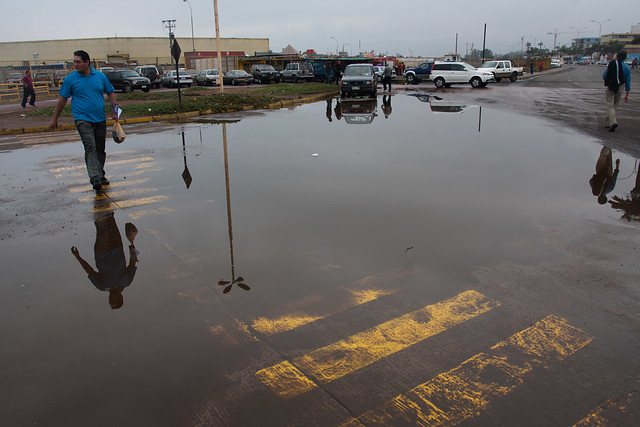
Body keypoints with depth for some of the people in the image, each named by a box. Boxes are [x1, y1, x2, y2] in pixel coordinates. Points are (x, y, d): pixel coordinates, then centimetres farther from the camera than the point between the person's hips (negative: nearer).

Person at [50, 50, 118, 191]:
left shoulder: (100, 76, 6)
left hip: (100, 119, 3)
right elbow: (62, 99, 6)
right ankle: (95, 179, -24)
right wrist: (55, 118, 9)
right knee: (90, 148, -17)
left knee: (100, 149, 11)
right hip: (82, 119, -3)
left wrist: (114, 109, 4)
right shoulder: (70, 79, 1)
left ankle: (100, 175, 26)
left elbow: (110, 93, 16)